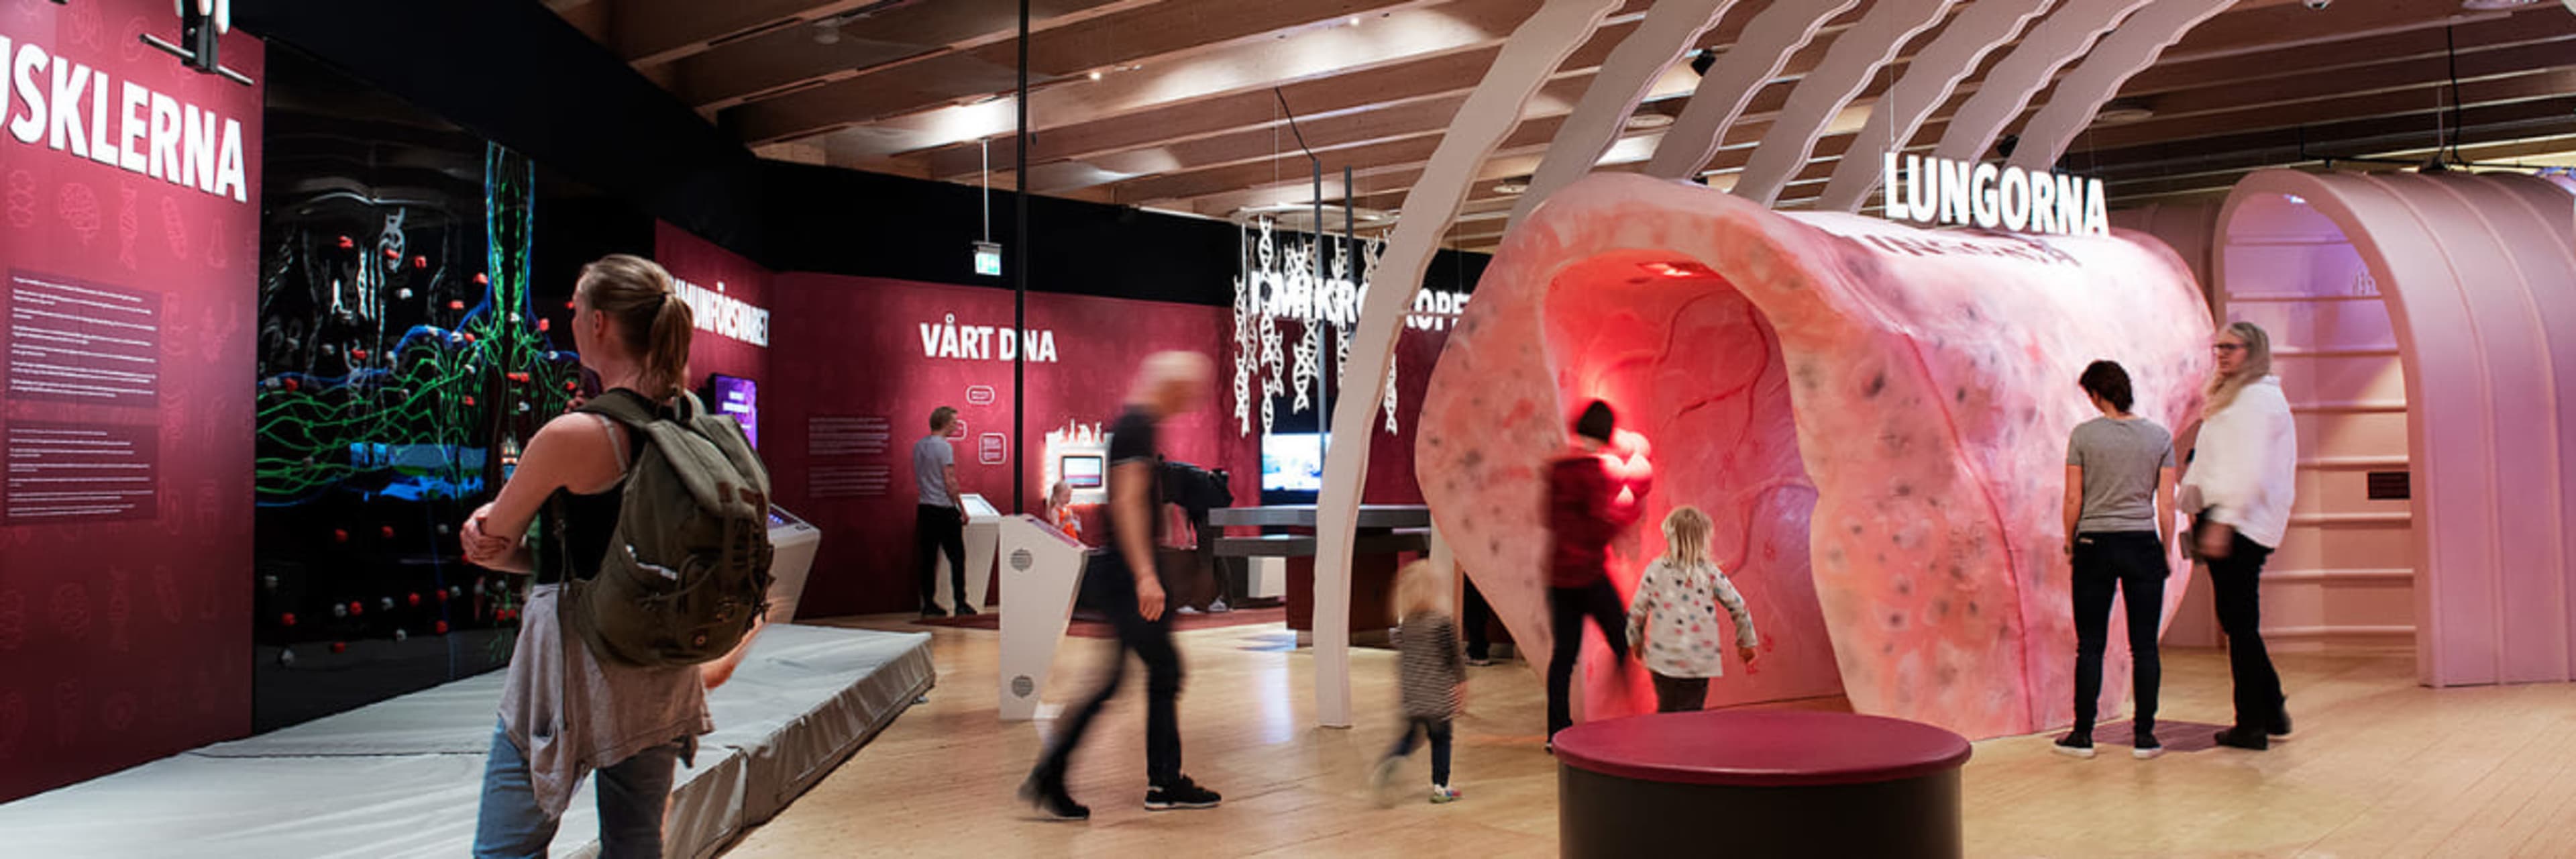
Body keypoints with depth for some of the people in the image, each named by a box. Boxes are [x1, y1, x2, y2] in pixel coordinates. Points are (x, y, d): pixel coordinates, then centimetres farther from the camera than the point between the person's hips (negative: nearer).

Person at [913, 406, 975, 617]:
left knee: (928, 559, 8)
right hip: (945, 509, -7)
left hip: (925, 509, 7)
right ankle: (960, 603, 1)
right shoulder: (944, 447, -12)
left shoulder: (918, 446, 11)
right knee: (957, 557, 1)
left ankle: (928, 604, 9)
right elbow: (950, 483, -15)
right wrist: (963, 509, -7)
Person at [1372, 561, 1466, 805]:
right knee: (1440, 738, 8)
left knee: (1410, 735, 17)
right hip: (1438, 694, -5)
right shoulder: (1443, 623, -14)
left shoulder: (1403, 624, 1)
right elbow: (1453, 657, -11)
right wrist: (1461, 681, 3)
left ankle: (1391, 762, -9)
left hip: (1412, 693, 5)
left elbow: (1401, 658, 9)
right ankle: (1440, 787, 14)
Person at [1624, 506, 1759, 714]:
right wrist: (1747, 643, 17)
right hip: (1700, 661, 0)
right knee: (1692, 713, 9)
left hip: (1663, 659, 0)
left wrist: (1636, 641, 18)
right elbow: (1739, 608, 3)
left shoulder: (1655, 571, -3)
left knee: (1667, 712, 9)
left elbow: (1637, 611, 1)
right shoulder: (1710, 572, -3)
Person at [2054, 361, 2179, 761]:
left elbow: (2073, 499, -4)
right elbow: (2166, 505, 1)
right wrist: (2168, 552, 10)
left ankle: (2083, 734, 8)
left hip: (2095, 546, -1)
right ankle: (2145, 736, 7)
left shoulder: (2083, 435, -5)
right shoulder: (2160, 438, 1)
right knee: (2144, 646, 5)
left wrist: (2070, 543, 9)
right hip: (2142, 545, 1)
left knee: (2090, 645, 5)